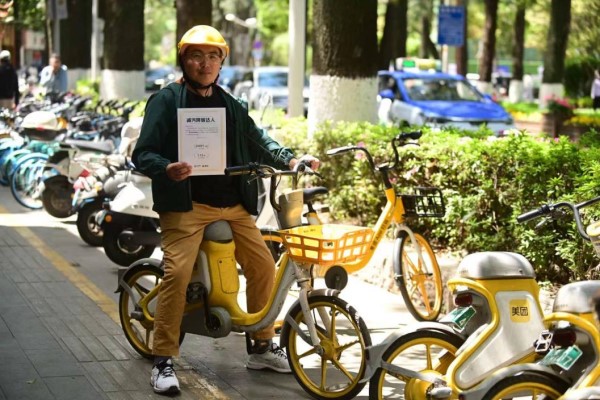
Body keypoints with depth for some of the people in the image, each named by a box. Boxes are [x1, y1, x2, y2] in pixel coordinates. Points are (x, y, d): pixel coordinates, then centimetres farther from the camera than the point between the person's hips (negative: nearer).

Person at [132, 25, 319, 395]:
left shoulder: (230, 105, 15)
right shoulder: (166, 101, -1)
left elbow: (257, 141, 17)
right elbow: (143, 154, -6)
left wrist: (291, 159, 0)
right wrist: (167, 169, -26)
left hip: (232, 204, 6)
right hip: (186, 204, -6)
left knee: (263, 265, 5)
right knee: (177, 273, -20)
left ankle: (263, 347, 23)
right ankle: (164, 361, -8)